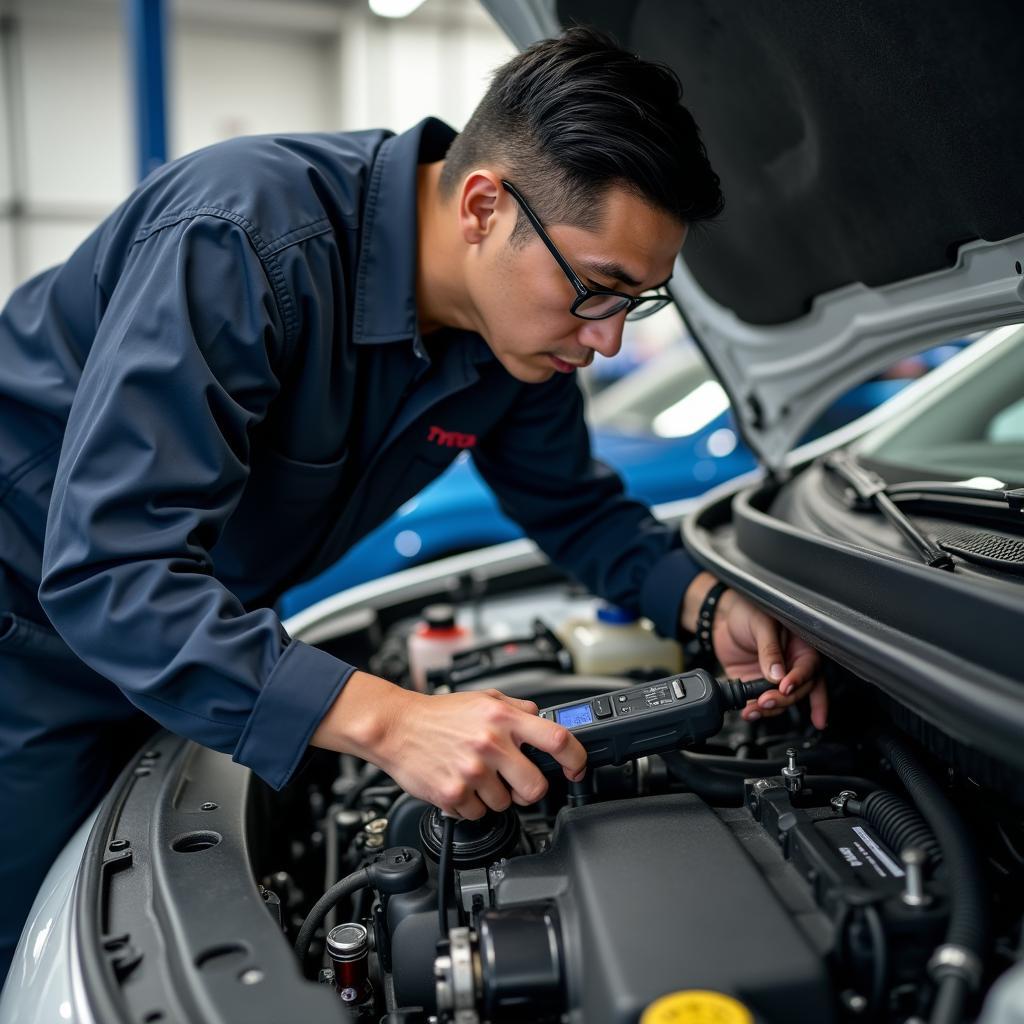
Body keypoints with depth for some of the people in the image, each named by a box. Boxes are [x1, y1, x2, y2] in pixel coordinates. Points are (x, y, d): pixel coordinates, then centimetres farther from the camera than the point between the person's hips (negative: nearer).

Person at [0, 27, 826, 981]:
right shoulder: (243, 237, -35)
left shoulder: (522, 326, -11)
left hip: (194, 640, 6)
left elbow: (574, 505, 5)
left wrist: (709, 602, -12)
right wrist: (389, 722, -44)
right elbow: (111, 571, -38)